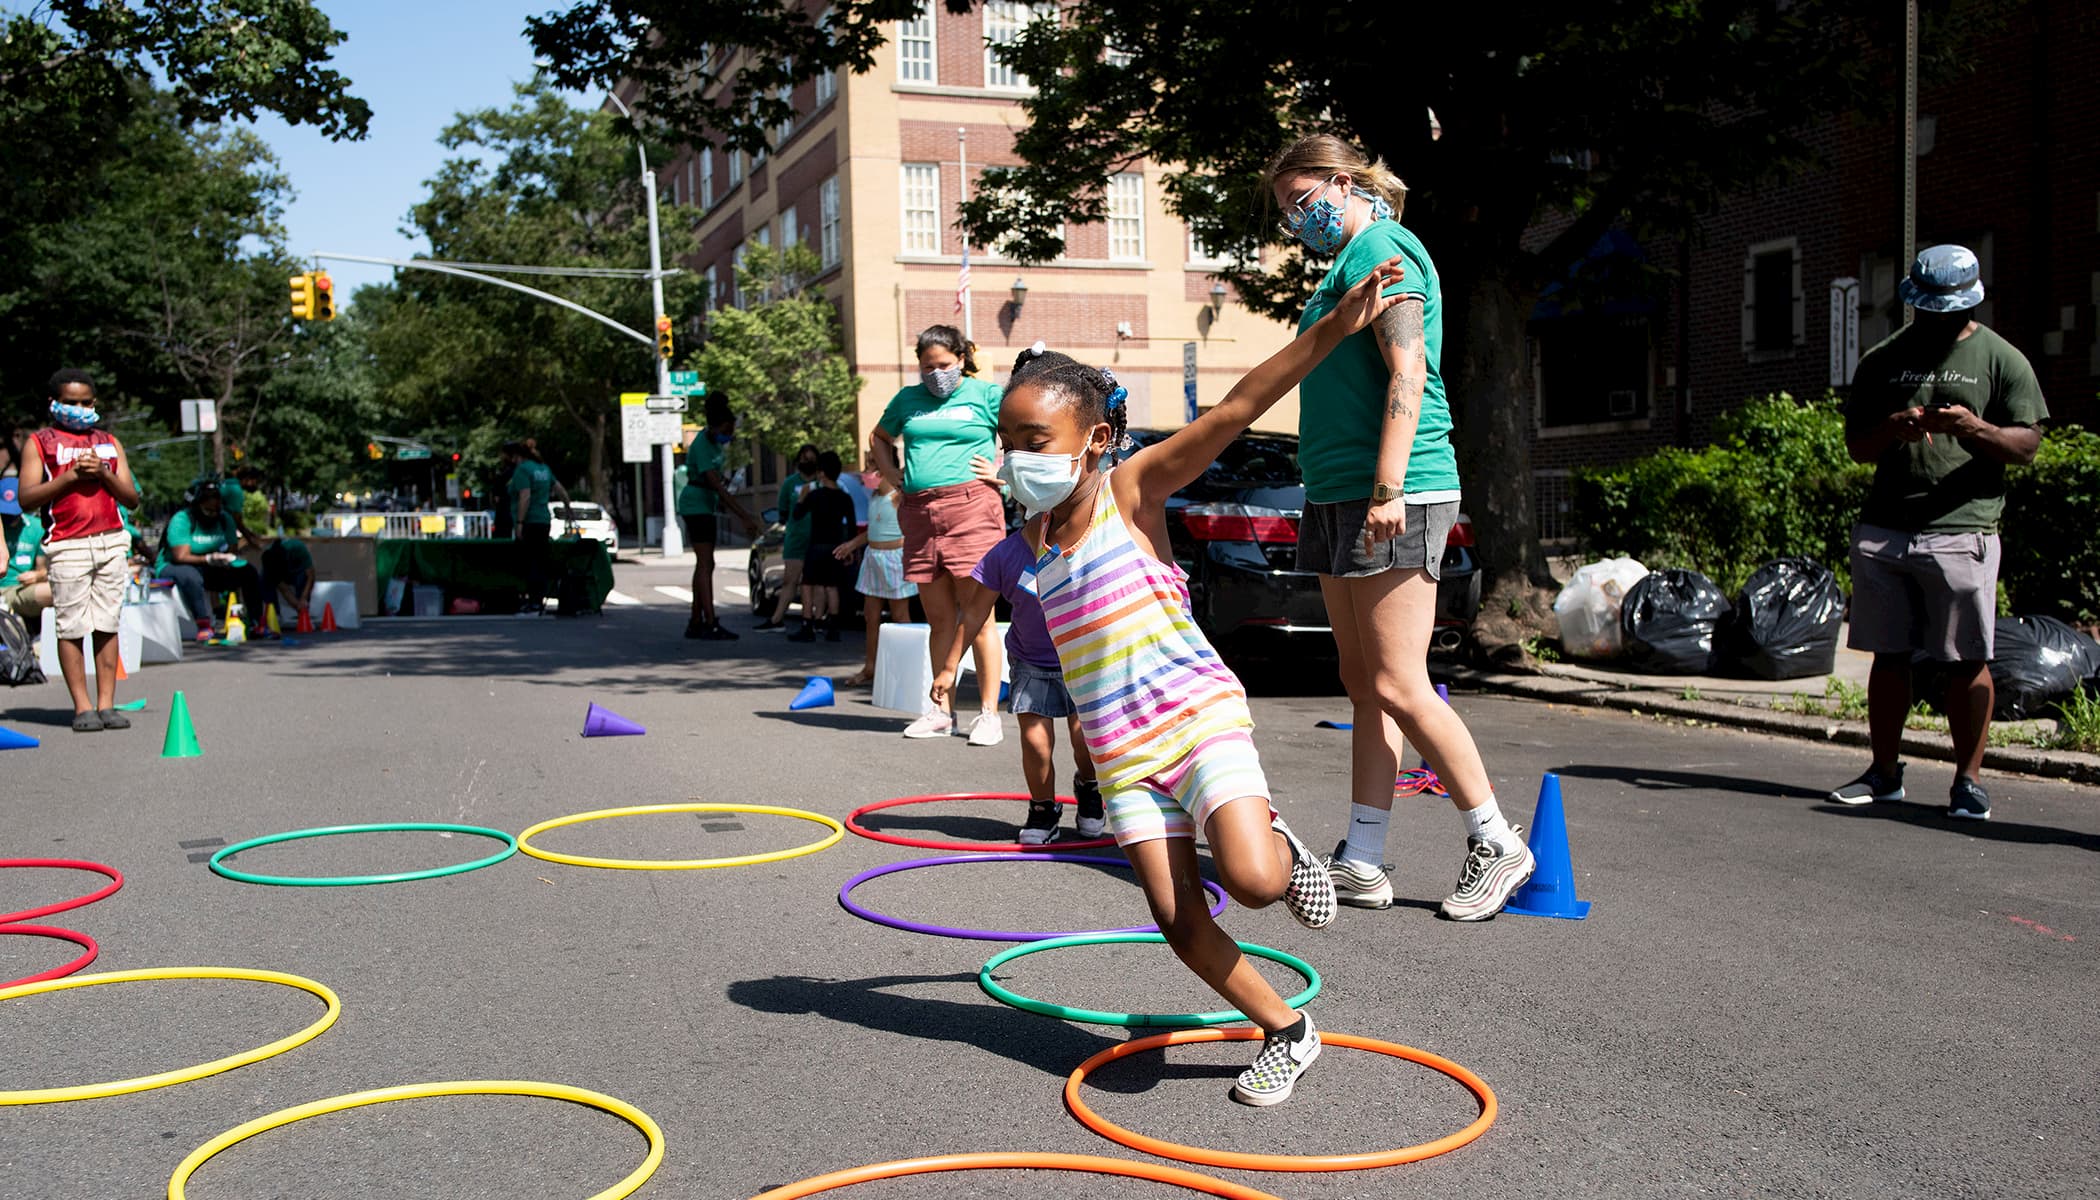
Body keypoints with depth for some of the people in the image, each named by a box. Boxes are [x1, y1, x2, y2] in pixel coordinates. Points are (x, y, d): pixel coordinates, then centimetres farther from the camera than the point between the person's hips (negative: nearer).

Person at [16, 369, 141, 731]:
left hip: (112, 542, 3)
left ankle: (106, 704, 4)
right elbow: (27, 499, -3)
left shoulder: (109, 443, 19)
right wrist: (71, 475, -11)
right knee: (71, 628, -5)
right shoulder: (39, 443, 8)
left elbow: (132, 498, 13)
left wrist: (103, 473, -4)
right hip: (68, 546, -3)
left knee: (107, 626, 2)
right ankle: (82, 707, -1)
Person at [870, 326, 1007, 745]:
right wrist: (892, 474, 19)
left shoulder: (985, 395, 4)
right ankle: (941, 711, 16)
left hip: (970, 507, -5)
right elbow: (880, 437, 34)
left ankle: (989, 713, -3)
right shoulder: (908, 399, 17)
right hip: (920, 514, 5)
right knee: (938, 619, 9)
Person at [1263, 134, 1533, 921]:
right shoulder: (1347, 262, 23)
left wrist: (1388, 488, -23)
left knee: (1397, 686, -9)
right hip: (1340, 499, 10)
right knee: (1364, 686, 8)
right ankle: (1362, 864, 12)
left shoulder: (1378, 247, -6)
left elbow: (1406, 374, -17)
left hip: (1392, 498, -10)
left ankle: (1497, 843, 3)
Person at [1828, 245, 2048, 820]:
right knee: (1888, 656, 7)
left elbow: (2026, 444, 2)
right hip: (1883, 530, 3)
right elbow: (1856, 445, 13)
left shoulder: (2001, 360, 6)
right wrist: (1892, 430, -9)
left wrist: (1977, 429, -18)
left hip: (1962, 529, -3)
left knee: (1967, 661, -2)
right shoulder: (1883, 359, 14)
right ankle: (1885, 772, 17)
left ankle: (1968, 780, 6)